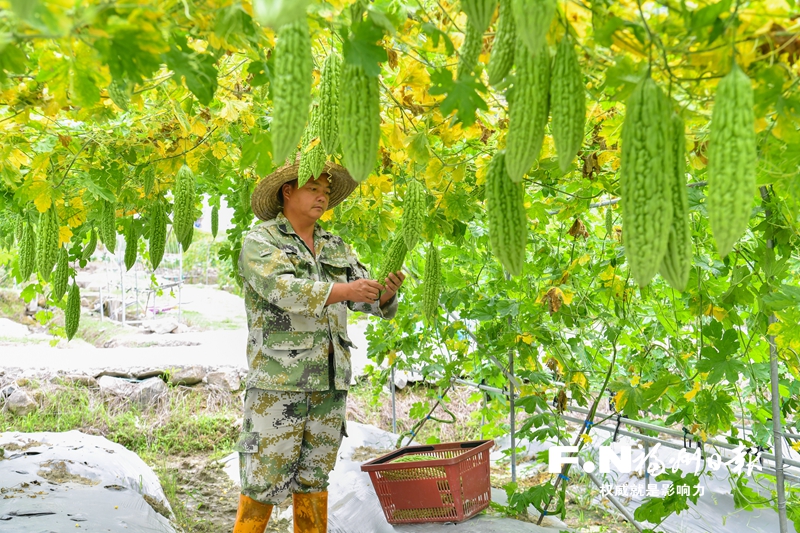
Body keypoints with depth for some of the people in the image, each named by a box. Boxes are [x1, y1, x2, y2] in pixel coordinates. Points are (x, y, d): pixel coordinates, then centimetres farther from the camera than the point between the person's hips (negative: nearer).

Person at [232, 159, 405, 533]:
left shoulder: (335, 248, 13)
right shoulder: (259, 242, -3)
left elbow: (370, 301, 6)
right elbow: (282, 289, -21)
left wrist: (387, 290, -18)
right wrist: (343, 291, -32)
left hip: (329, 381, 5)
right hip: (277, 379, -5)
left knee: (314, 478, 13)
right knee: (265, 478, -2)